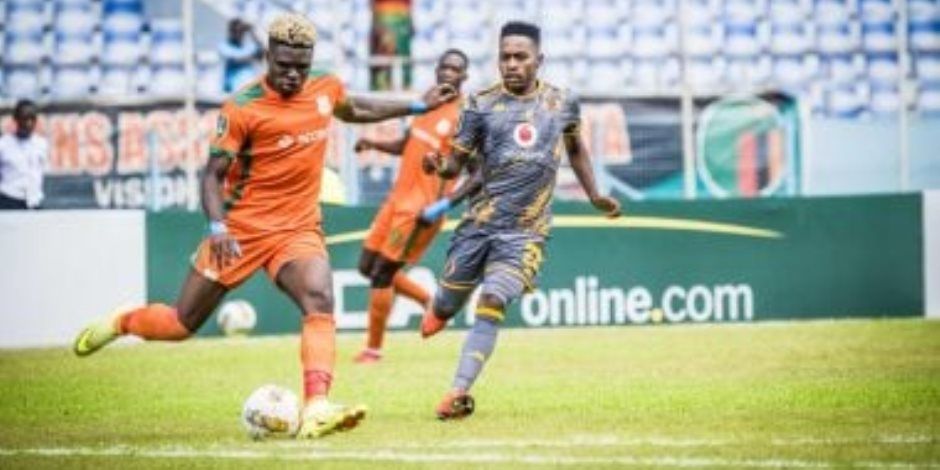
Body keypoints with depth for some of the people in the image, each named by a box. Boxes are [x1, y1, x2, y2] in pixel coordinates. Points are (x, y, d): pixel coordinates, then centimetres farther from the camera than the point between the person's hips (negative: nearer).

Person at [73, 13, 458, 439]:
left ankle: (316, 409, -37)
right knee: (183, 323, 6)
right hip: (241, 228, -3)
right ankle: (119, 323, 38)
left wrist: (418, 107, 27)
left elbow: (353, 110, 27)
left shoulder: (326, 88, 2)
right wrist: (217, 228, -27)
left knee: (319, 301, -26)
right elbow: (214, 173, -12)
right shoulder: (243, 108, -15)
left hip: (298, 228, 3)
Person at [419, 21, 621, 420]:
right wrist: (439, 167, -23)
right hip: (480, 223, 0)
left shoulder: (562, 103, 5)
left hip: (525, 231, 0)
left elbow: (575, 149, 24)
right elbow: (457, 162, -1)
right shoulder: (482, 104, -1)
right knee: (446, 306, 6)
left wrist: (594, 196, 20)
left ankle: (458, 392, -18)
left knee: (492, 303, -18)